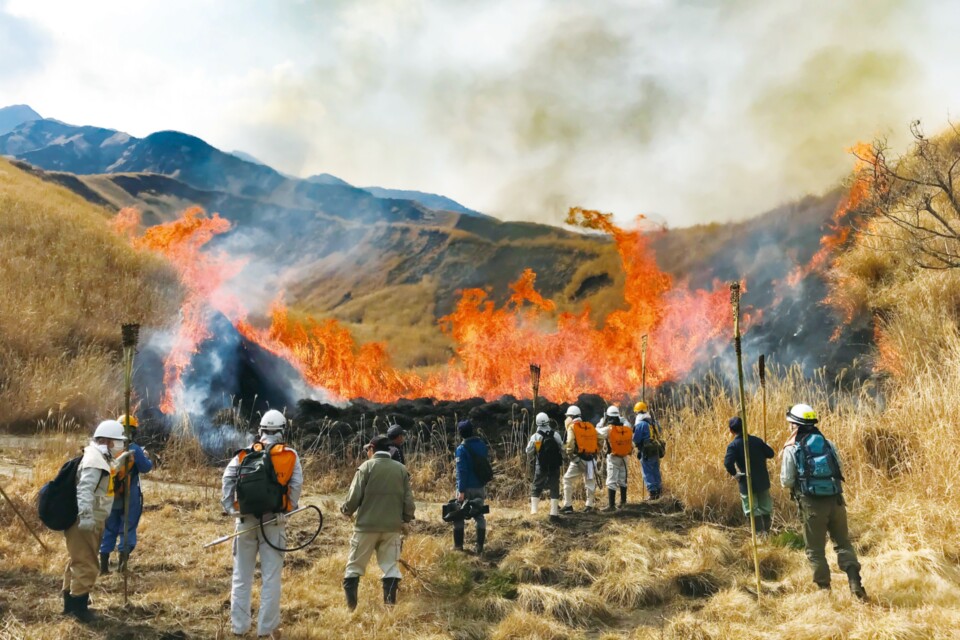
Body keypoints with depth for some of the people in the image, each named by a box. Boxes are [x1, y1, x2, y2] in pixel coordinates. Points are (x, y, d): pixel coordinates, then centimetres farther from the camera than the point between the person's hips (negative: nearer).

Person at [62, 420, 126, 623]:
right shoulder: (95, 460, -20)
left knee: (78, 562, 20)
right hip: (83, 522, -11)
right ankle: (78, 606, 4)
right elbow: (85, 490, -32)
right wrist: (86, 516, -40)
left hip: (88, 521, 11)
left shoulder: (101, 458, 13)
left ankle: (71, 601, 33)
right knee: (87, 565, -5)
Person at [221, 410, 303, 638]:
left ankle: (239, 625, 18)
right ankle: (267, 627, 7)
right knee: (271, 577, 5)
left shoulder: (245, 454, 6)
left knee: (242, 576, 13)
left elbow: (228, 477, -5)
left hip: (246, 520, 2)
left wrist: (229, 508, 0)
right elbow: (297, 484, -10)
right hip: (273, 521, -2)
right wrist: (289, 509, 2)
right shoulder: (290, 455, 0)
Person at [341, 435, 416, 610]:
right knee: (391, 567, 9)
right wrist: (406, 518, 21)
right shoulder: (401, 469, 4)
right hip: (392, 527, 3)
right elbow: (408, 501, 4)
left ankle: (351, 606, 10)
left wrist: (346, 510, 12)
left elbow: (354, 497, -8)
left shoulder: (367, 467, -5)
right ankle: (390, 605, 6)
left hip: (367, 525, -2)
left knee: (354, 566, 9)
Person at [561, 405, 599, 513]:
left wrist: (569, 454, 2)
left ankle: (568, 506, 3)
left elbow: (570, 443, -13)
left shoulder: (572, 427, -2)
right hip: (591, 459, 5)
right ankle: (589, 506, 14)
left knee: (567, 480, 5)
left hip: (578, 459, -4)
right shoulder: (591, 426, 13)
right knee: (590, 482, 14)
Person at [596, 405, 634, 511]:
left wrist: (603, 420, 6)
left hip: (613, 458, -5)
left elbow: (597, 431, -1)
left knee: (611, 482, -3)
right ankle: (623, 502, 30)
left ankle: (611, 505, -7)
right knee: (622, 480, 19)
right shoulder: (626, 429, -3)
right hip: (624, 457, 5)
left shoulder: (608, 429, -16)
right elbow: (631, 442, 5)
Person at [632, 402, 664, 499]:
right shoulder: (654, 422, 8)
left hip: (647, 452, -7)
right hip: (657, 450, 7)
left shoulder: (640, 424, -16)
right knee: (656, 472, 17)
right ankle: (659, 491, 23)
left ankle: (653, 492, -2)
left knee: (648, 473, 0)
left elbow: (636, 439, -14)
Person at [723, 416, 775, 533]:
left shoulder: (733, 445, -15)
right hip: (763, 480, 4)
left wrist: (734, 474, -10)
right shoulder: (757, 440, -3)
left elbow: (728, 463, -27)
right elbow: (770, 453, 4)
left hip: (747, 483, -4)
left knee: (752, 510, 6)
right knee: (765, 507, 19)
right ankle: (767, 531, 29)